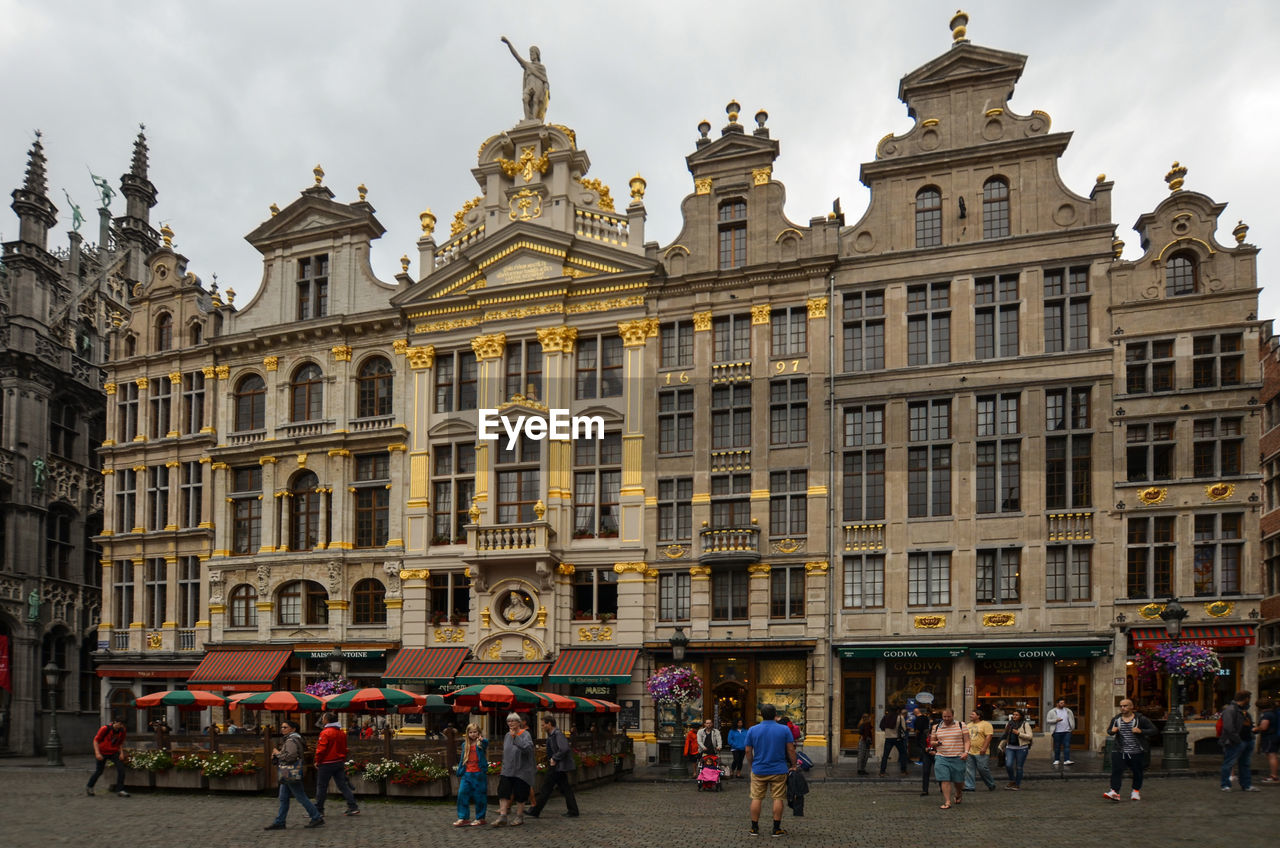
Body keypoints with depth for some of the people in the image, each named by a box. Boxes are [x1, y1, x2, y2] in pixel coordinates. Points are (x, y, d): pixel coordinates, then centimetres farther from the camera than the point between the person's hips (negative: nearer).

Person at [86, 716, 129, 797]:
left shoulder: (122, 731, -5)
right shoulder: (105, 728, -18)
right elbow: (96, 740, -12)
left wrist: (121, 753, 0)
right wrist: (97, 753, -19)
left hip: (114, 753, 4)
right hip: (102, 753, -4)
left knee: (121, 769, -11)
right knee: (99, 771, 5)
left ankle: (120, 790, -3)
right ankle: (89, 787, 33)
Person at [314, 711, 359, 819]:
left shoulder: (325, 733, -16)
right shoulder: (341, 732, 8)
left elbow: (321, 749, -17)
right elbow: (344, 748, 15)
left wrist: (317, 761, -4)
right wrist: (343, 761, 22)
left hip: (327, 764, -7)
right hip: (339, 762, 7)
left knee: (321, 787, 5)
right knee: (343, 785, 8)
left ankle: (319, 810, 12)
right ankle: (353, 807, 3)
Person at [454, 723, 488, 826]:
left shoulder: (481, 743, -3)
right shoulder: (465, 745, 12)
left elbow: (486, 744, -28)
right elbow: (462, 759, 19)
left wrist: (482, 740, -50)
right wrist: (459, 772, 16)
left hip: (479, 774, -4)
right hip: (467, 774, 4)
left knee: (479, 796, 2)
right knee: (462, 794, -3)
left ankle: (480, 818, 13)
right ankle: (462, 818, 4)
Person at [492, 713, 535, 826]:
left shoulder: (525, 734, -9)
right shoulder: (507, 735, 10)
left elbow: (528, 748, -28)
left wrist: (516, 736, -27)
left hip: (521, 771, -5)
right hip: (507, 770, 5)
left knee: (520, 794, 2)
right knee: (503, 792, -5)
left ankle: (519, 816, 17)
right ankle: (502, 817, -5)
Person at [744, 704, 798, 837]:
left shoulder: (752, 730, -1)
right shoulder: (784, 729, -4)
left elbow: (748, 751, 3)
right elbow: (791, 750, -3)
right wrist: (793, 765, 9)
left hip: (758, 770, 1)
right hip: (779, 770, -1)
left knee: (756, 798, 7)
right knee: (778, 799, 5)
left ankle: (754, 828, 11)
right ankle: (777, 829, 6)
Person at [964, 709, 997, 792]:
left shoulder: (986, 724, -5)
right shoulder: (969, 725, 17)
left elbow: (989, 736, -13)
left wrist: (984, 748, -20)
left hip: (981, 753, -7)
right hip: (970, 752, 7)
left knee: (983, 769, -3)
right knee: (969, 770, 1)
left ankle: (991, 784, 18)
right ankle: (970, 787, 4)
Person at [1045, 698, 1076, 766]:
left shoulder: (1068, 711, 11)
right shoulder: (1052, 712, 0)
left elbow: (1072, 719, 24)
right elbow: (1048, 720, -5)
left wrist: (1072, 727, 17)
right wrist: (1056, 720, -16)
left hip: (1067, 731, 2)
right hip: (1057, 732, -2)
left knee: (1067, 745, -8)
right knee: (1057, 747, 5)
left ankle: (1067, 760, -11)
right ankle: (1057, 760, 16)